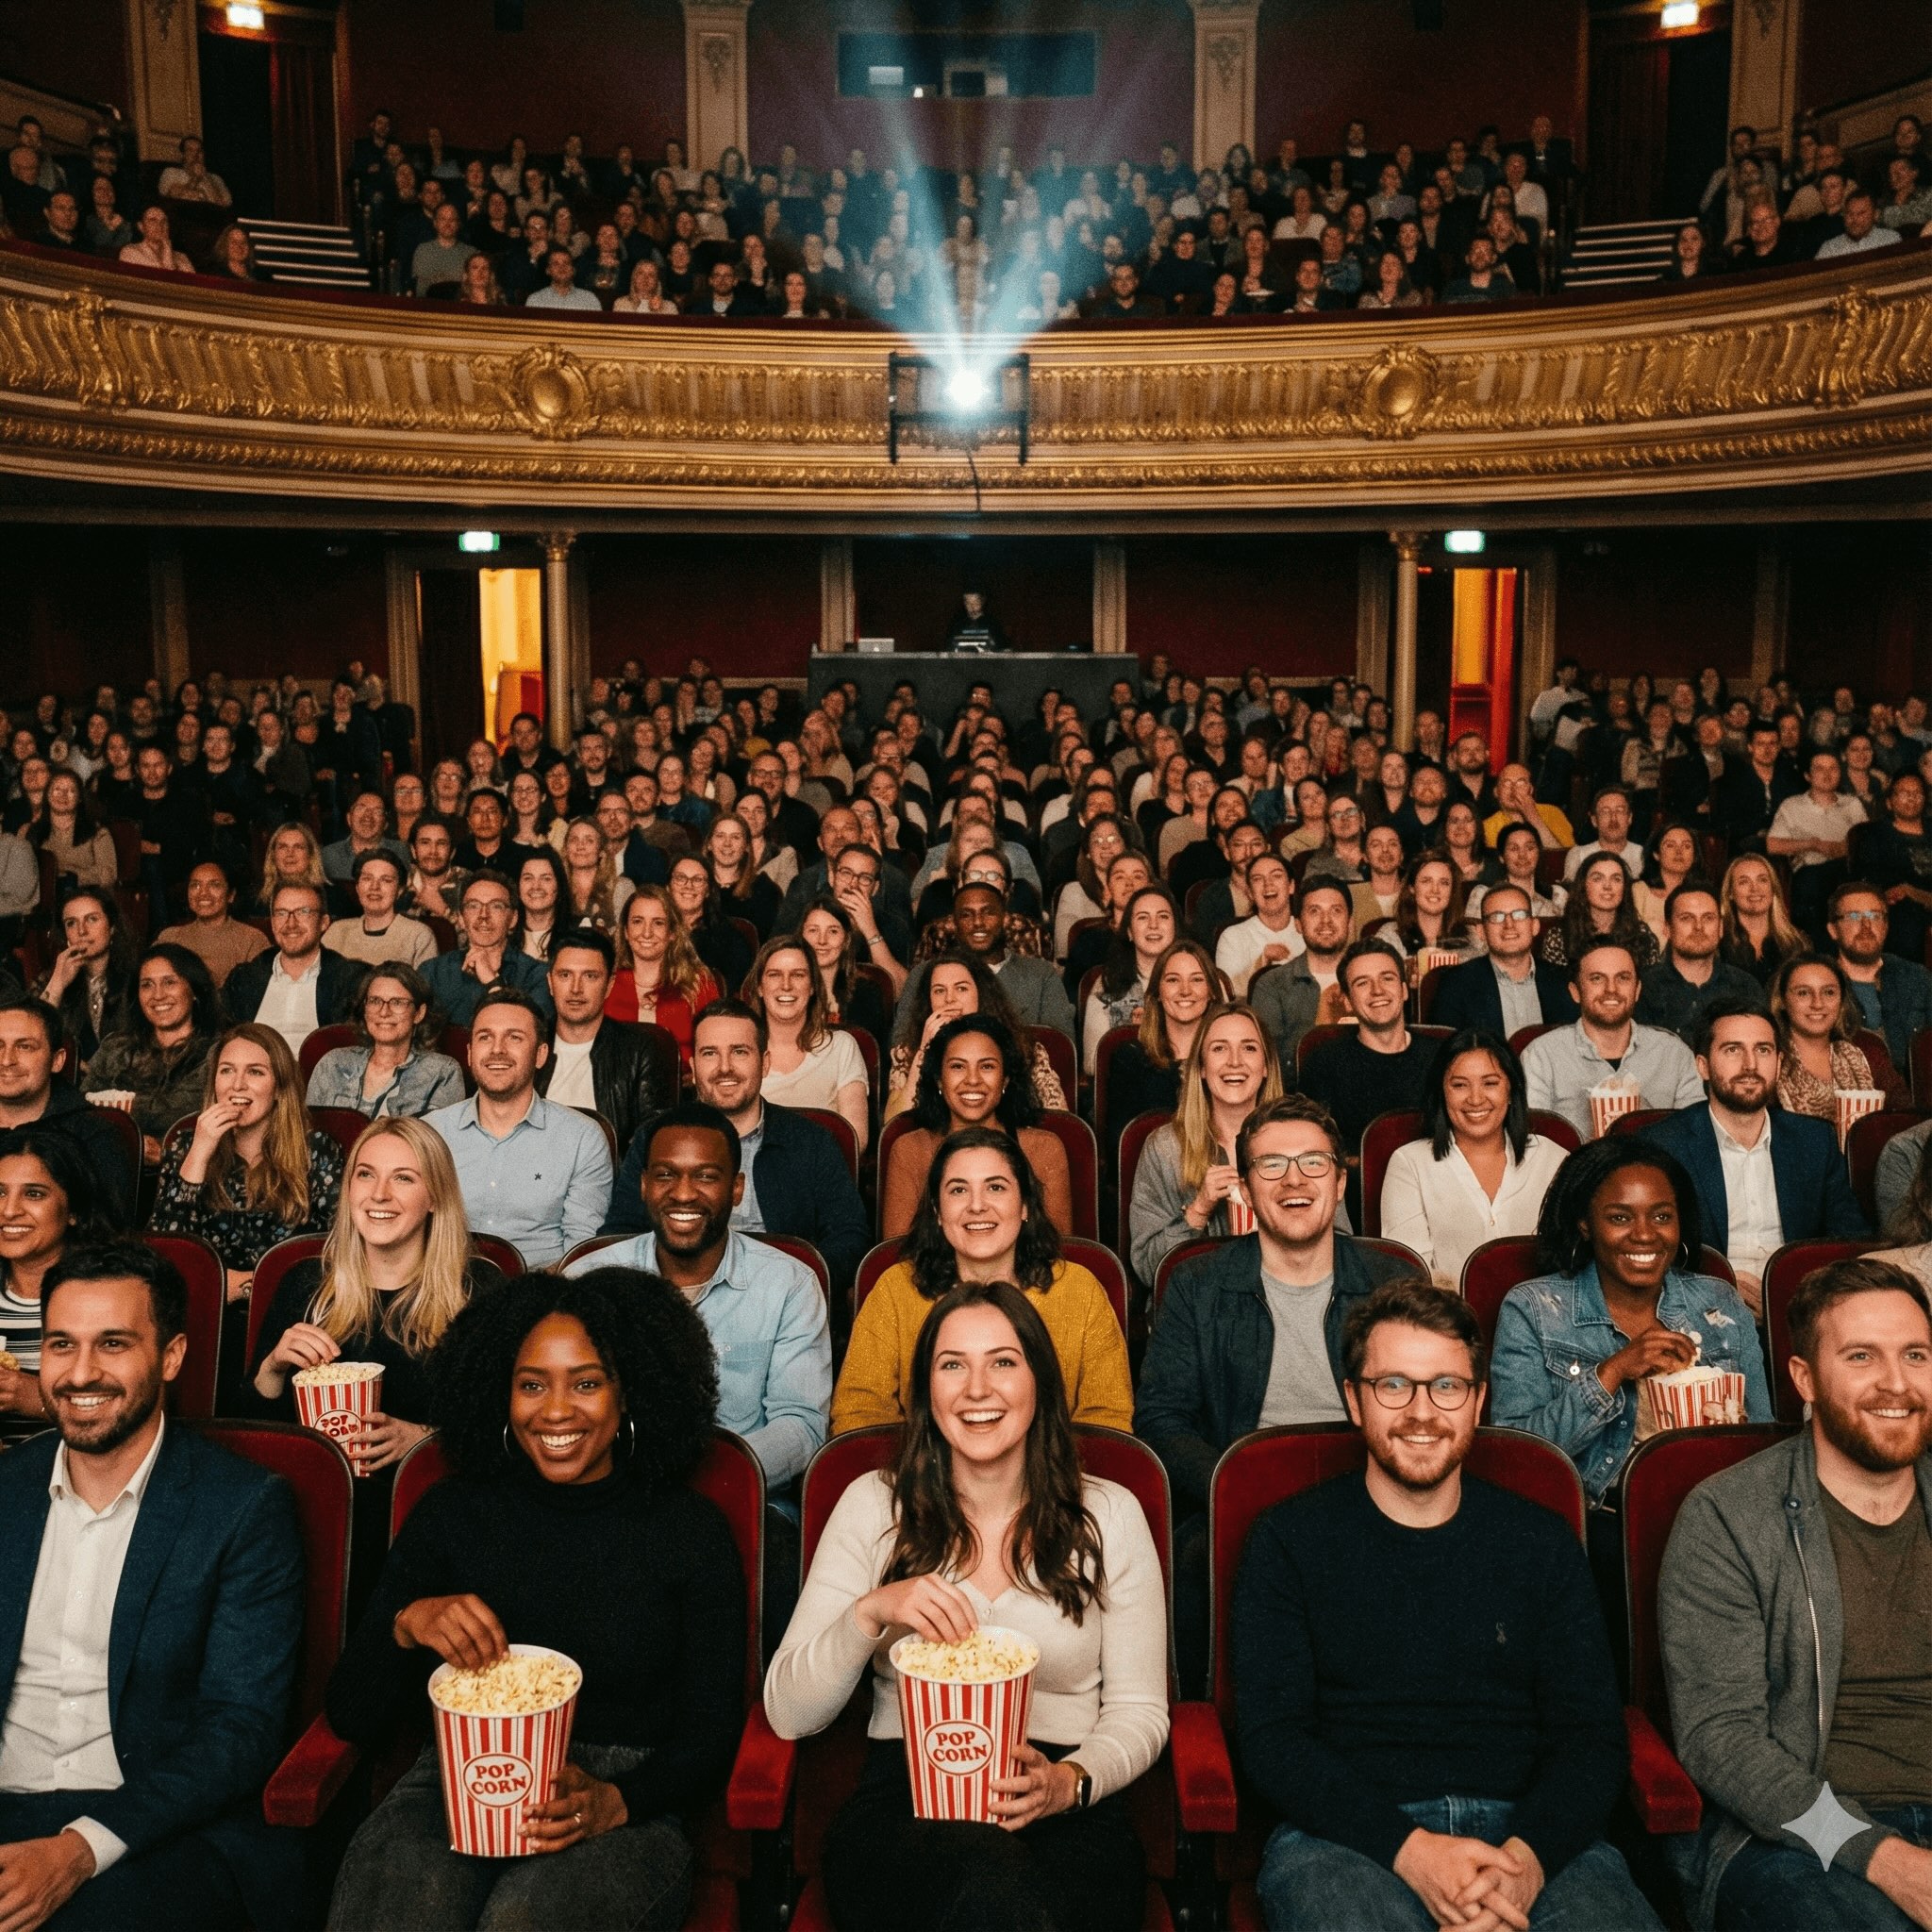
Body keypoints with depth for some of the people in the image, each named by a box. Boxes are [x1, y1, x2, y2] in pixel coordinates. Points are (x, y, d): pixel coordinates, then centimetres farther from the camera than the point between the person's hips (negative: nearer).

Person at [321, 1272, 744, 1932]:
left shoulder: (690, 1530, 3)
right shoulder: (451, 1515, 7)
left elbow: (710, 1736, 2)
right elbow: (350, 1717, 6)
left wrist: (613, 1802, -17)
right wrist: (405, 1624, -14)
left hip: (624, 1809, -1)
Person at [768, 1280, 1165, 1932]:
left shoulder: (1109, 1516, 8)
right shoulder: (873, 1507, 6)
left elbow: (1140, 1710, 10)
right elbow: (786, 1714, 3)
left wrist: (1070, 1781, -12)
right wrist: (871, 1613, -16)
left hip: (1066, 1813, 1)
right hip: (901, 1801, 0)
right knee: (987, 1873, -37)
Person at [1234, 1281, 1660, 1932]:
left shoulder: (1541, 1542, 14)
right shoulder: (1291, 1541, 6)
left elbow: (1592, 1734, 8)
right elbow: (1272, 1738, -1)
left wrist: (1526, 1855, -12)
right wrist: (1409, 1849, -16)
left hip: (1530, 1835, 3)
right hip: (1347, 1837, -2)